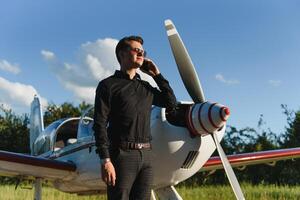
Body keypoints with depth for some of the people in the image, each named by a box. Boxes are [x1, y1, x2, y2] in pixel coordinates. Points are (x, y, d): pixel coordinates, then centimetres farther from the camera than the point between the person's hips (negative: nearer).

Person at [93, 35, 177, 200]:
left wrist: (157, 74, 17)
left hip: (146, 155, 6)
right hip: (122, 155, -5)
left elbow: (171, 103, 23)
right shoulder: (108, 85, 1)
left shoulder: (145, 87, 19)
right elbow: (100, 124, -6)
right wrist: (105, 161, -16)